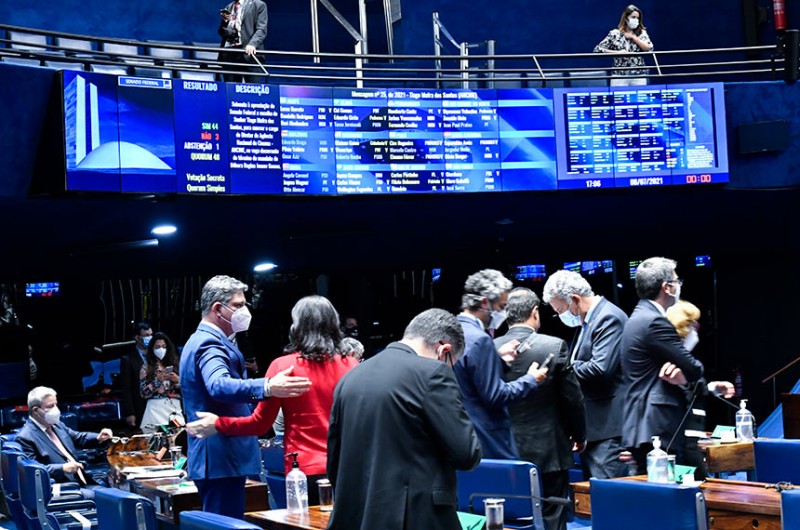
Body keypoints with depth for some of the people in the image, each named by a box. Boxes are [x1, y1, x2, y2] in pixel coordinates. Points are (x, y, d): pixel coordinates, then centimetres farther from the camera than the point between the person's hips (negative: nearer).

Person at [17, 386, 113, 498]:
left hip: (82, 482, 8)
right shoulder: (26, 437, -10)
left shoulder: (57, 425, 15)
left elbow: (78, 438, 26)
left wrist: (99, 438, 6)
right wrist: (62, 468, -25)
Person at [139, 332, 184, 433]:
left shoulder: (175, 364, 13)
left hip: (175, 409, 2)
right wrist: (157, 380, -10)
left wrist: (178, 380, -7)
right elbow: (144, 393, -1)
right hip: (156, 409, -2)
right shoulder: (146, 367, 7)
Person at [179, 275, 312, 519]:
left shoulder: (200, 340, 17)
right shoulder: (210, 344, -17)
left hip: (212, 459, 11)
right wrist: (267, 387, -52)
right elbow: (219, 386, -38)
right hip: (221, 460, -11)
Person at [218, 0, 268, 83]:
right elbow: (221, 32, 21)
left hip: (248, 51, -5)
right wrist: (224, 21, 0)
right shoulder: (229, 7, 23)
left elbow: (261, 29, -4)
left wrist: (252, 44, -22)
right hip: (229, 52, 5)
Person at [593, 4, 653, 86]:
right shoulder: (614, 34, 4)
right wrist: (617, 52, -11)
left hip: (639, 76, 2)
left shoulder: (642, 33, 10)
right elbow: (598, 49, -1)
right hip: (619, 76, -2)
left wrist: (633, 37, -4)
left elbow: (649, 48, -5)